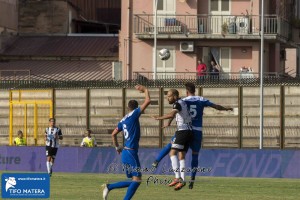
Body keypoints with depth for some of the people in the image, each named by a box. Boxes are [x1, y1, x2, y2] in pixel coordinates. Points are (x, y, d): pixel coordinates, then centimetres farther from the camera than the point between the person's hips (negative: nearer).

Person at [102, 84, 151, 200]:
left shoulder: (123, 120, 14)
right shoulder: (134, 114, -8)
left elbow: (113, 134, 22)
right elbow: (147, 101, -11)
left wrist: (117, 147, 32)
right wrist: (145, 90, 4)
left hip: (125, 152, 9)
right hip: (131, 152, -9)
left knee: (133, 181, 14)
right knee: (137, 179, -9)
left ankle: (109, 187, 13)